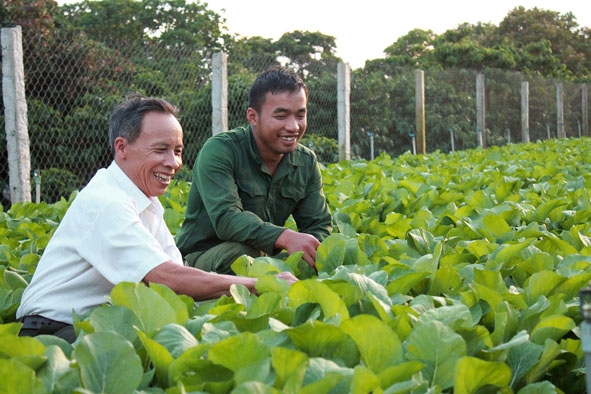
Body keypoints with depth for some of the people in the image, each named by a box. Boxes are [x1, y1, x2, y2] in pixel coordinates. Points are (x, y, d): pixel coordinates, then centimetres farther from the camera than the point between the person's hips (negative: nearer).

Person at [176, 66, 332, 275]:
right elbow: (225, 218, -30)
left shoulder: (307, 162, 5)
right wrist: (284, 237, -46)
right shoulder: (219, 150, -16)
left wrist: (313, 249, -24)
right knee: (241, 252, -38)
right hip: (199, 259, -5)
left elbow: (319, 225, 2)